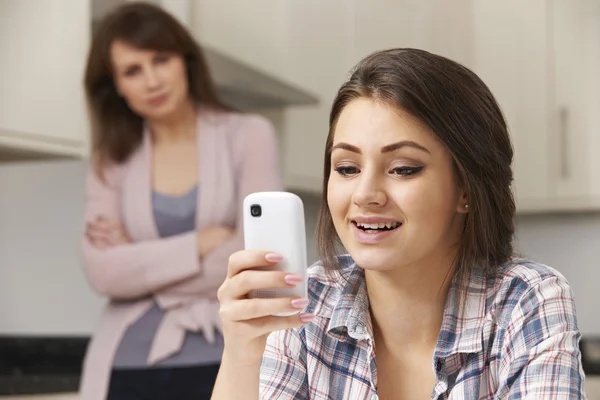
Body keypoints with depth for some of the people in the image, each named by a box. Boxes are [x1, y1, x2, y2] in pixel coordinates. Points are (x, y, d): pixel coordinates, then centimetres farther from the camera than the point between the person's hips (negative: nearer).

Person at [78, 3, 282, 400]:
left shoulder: (248, 136, 2)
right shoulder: (112, 160, 8)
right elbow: (104, 272, -5)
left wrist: (141, 261, -3)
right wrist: (202, 241, -11)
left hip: (221, 362, -2)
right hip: (128, 368, 2)